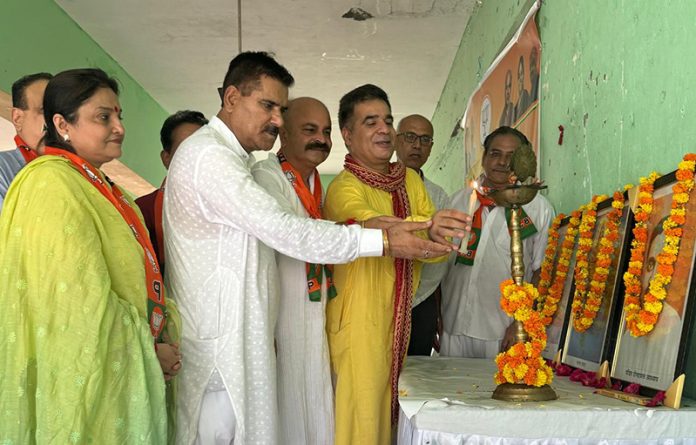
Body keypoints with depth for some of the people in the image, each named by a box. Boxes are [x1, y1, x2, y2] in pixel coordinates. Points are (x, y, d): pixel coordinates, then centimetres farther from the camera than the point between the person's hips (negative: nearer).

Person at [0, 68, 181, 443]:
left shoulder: (98, 186, 12)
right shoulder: (52, 186, -17)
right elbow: (81, 302, -23)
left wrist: (165, 327, -1)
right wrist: (148, 350, -13)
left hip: (124, 376, 9)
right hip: (87, 377, -9)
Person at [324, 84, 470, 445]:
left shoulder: (410, 180, 9)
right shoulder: (344, 188, -13)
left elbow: (440, 244, 2)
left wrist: (440, 238, -21)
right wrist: (425, 228, -51)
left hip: (399, 323, 7)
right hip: (359, 328, -7)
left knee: (389, 415, 15)